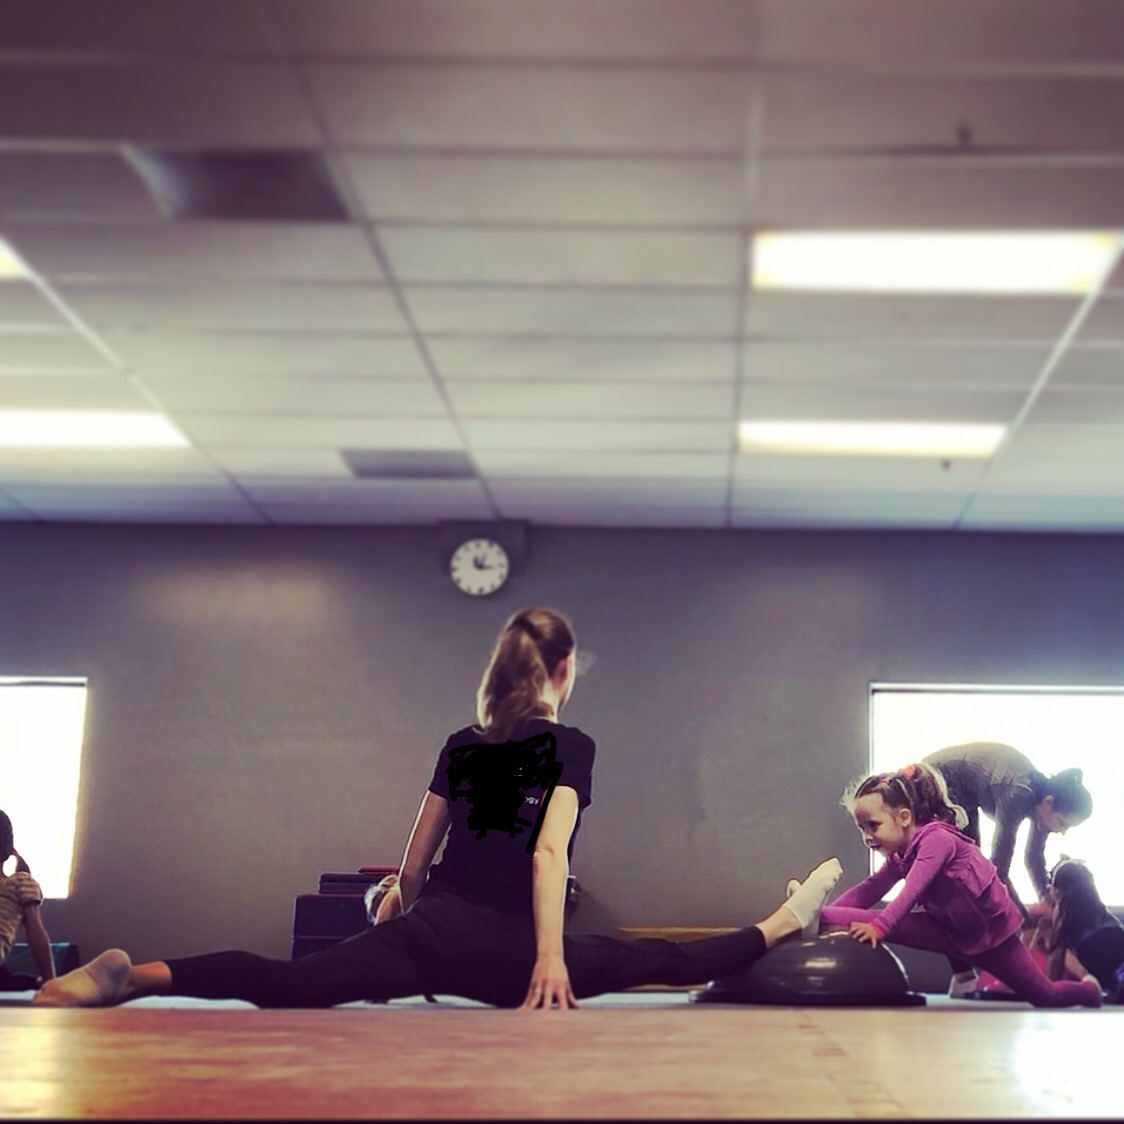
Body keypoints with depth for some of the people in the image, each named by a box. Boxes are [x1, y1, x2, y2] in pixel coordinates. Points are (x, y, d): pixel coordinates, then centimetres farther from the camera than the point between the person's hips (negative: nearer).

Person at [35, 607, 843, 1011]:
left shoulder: (461, 746, 16)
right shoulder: (571, 748, 0)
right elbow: (549, 852, -13)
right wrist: (550, 958, -16)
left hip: (432, 931, 4)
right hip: (504, 949, -4)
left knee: (288, 985, -10)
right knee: (662, 961, 10)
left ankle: (134, 978, -26)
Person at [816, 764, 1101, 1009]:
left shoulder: (936, 838, -25)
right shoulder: (899, 854, 1)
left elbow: (913, 889, -38)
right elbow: (868, 890, -7)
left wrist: (880, 925, -49)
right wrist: (823, 914, -20)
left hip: (992, 929, -6)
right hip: (952, 932, 6)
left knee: (1046, 997, 9)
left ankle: (1087, 991, 37)